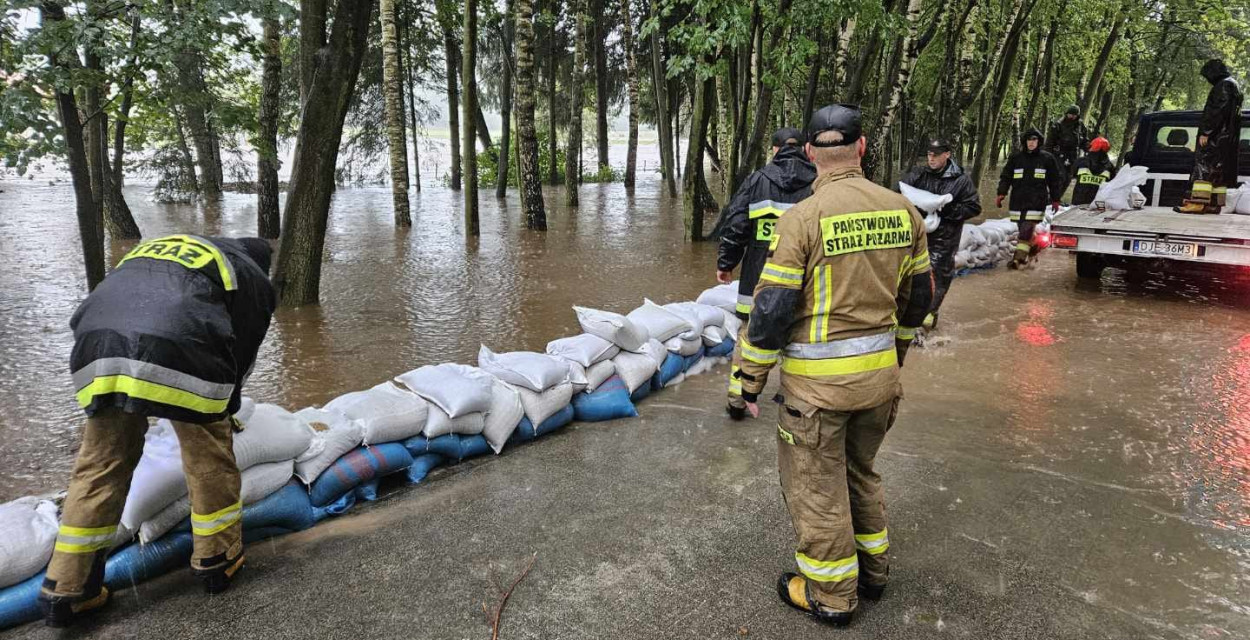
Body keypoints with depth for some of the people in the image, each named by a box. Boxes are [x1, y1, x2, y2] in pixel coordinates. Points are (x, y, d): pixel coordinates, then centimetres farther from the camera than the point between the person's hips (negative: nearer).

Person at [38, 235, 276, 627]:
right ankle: (217, 559, 29)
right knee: (209, 459, 15)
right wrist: (225, 409, 38)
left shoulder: (152, 246, 39)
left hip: (98, 347, 5)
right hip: (178, 352, -5)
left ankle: (65, 590, 25)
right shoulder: (250, 275, 24)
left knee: (100, 466, 18)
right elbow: (243, 350, 21)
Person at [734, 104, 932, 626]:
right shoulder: (902, 210, 2)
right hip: (881, 373, 6)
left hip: (818, 381, -6)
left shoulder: (803, 218, -16)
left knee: (815, 485, 11)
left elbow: (772, 309, -16)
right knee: (861, 471, 25)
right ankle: (873, 570, 40)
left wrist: (751, 380, -5)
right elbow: (918, 296, 12)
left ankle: (831, 595, 26)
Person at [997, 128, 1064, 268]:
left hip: (1036, 201, -3)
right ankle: (1033, 246, 33)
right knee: (1023, 229, 9)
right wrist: (1001, 194, -4)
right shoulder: (1015, 157, 9)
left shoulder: (1047, 158, 6)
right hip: (1018, 200, 3)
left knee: (1026, 230, -14)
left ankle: (1019, 257, -17)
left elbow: (1055, 180, 13)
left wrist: (1055, 199, 12)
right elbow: (1005, 176, 9)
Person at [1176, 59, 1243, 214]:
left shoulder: (1223, 85, -9)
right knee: (1218, 170, 8)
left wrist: (1205, 132, -22)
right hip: (1227, 138, 10)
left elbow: (1216, 110, -20)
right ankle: (1215, 203, 8)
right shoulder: (1233, 85, 24)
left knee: (1203, 166, -14)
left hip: (1216, 137, -10)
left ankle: (1198, 202, -21)